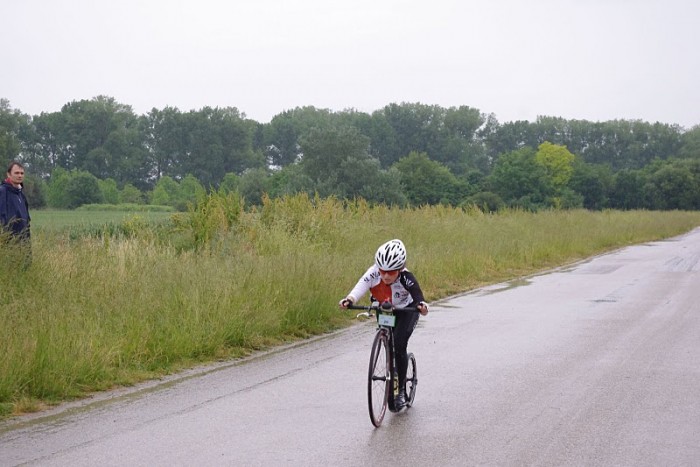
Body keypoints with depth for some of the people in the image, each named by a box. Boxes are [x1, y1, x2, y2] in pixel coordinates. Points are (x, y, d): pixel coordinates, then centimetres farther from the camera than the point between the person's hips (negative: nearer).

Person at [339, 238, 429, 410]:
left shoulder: (406, 278, -34)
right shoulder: (373, 273, -29)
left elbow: (417, 296, -48)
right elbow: (360, 287, -46)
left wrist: (422, 306, -71)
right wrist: (349, 299, -66)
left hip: (406, 311, -3)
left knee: (399, 345, -19)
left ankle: (401, 390, -8)